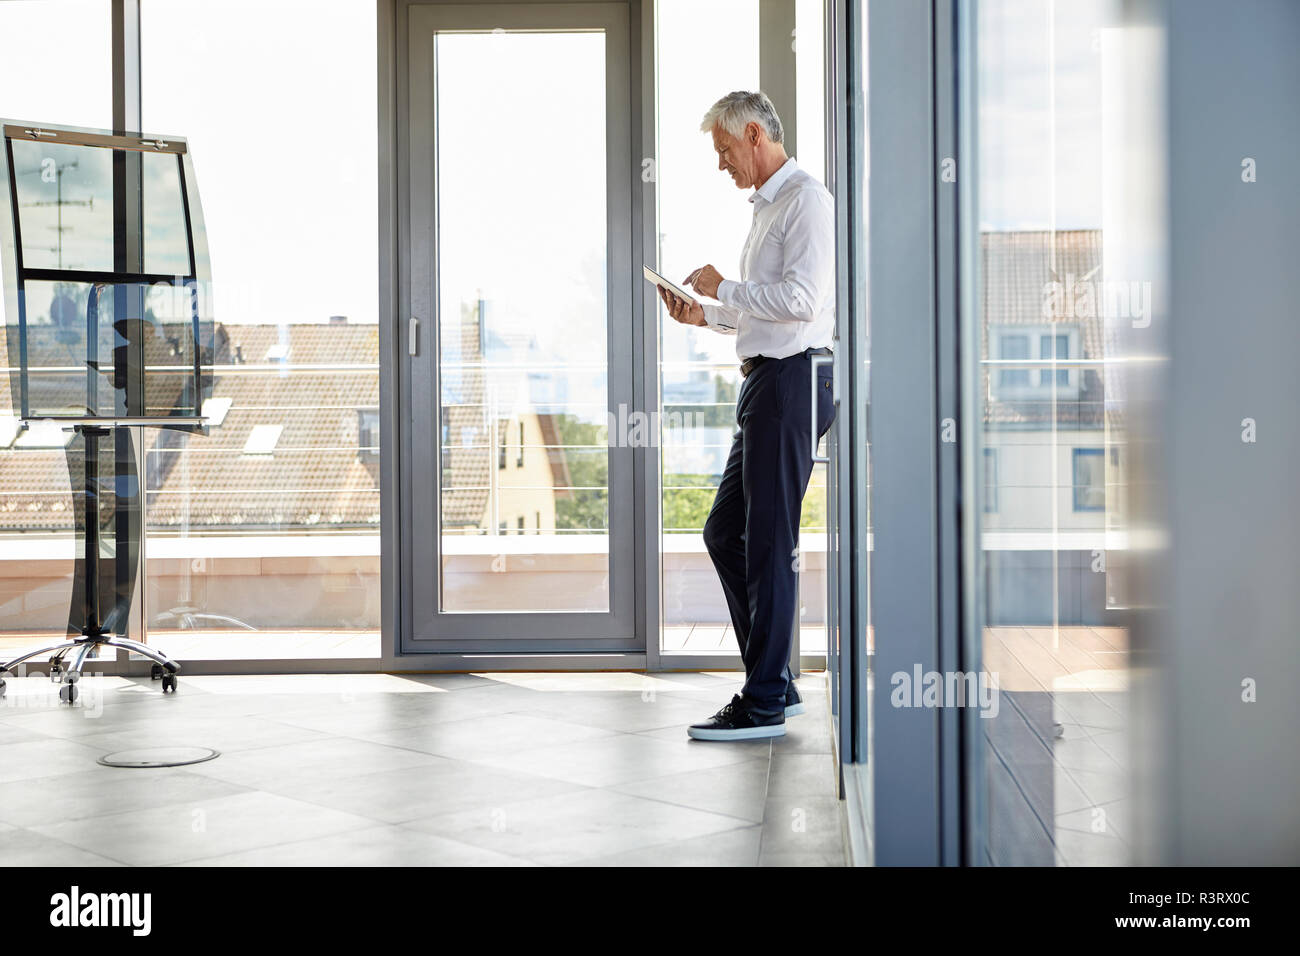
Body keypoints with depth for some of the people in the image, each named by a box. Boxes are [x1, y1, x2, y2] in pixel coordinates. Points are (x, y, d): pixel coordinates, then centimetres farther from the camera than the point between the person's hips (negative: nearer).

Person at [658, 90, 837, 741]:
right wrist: (705, 315, 14)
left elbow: (800, 297, -21)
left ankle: (764, 704, -2)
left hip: (793, 379, -11)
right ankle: (775, 683, 18)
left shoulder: (805, 199, -9)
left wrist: (723, 288, -10)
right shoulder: (768, 205, 23)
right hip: (767, 381, 11)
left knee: (769, 542, -8)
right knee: (725, 533, 11)